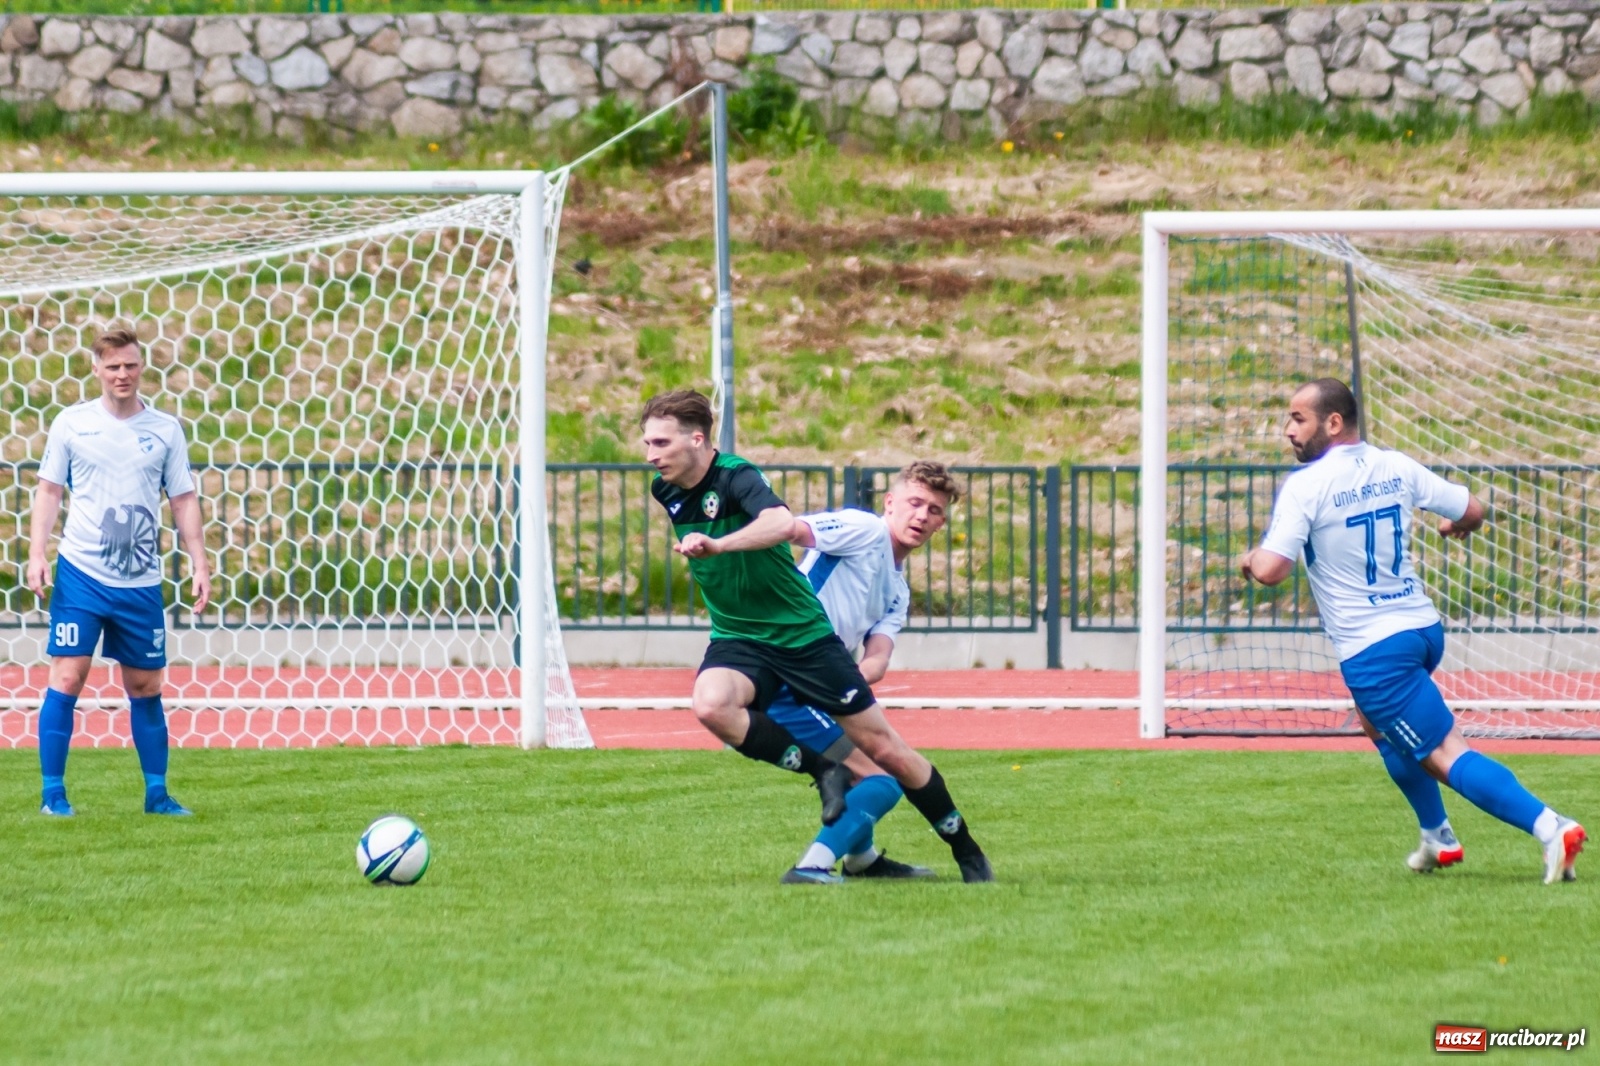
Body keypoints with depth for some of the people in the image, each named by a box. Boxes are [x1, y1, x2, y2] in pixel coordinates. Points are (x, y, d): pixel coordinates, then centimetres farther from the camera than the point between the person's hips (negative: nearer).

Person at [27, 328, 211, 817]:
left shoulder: (165, 429, 5)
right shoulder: (71, 423, 2)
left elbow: (184, 500, 9)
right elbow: (49, 490, 6)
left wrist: (199, 564, 2)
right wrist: (37, 553, -5)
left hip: (141, 583, 2)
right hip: (80, 574, -2)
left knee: (146, 688, 8)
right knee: (66, 678, -7)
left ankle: (157, 794, 17)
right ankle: (53, 794, -2)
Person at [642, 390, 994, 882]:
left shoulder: (736, 477, -20)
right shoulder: (665, 490, 1)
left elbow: (781, 524, -43)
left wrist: (717, 545, -53)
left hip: (802, 634, -5)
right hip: (737, 640, 5)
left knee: (883, 748, 1)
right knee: (710, 705, -30)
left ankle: (966, 850, 18)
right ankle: (822, 772, -10)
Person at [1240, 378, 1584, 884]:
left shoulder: (1305, 486, -13)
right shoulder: (1394, 467, 5)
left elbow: (1270, 571, -19)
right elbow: (1472, 510, 12)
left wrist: (1251, 557, 4)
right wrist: (1456, 526, 35)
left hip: (1372, 649, -8)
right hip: (1424, 628, 8)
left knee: (1446, 754, -9)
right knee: (1380, 723, 33)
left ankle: (1548, 827, -25)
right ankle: (1438, 837, 33)